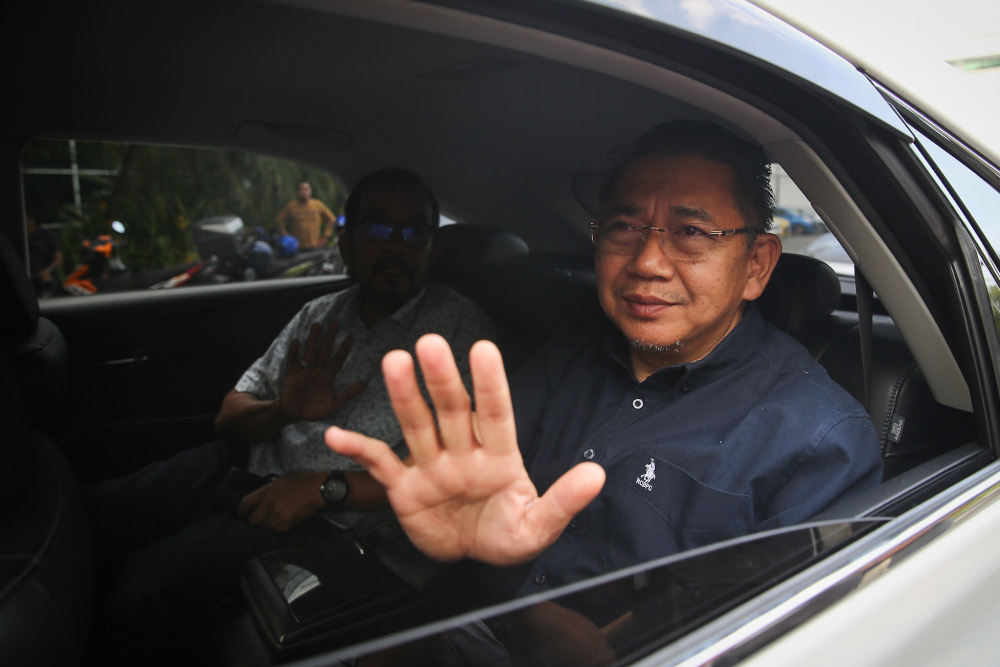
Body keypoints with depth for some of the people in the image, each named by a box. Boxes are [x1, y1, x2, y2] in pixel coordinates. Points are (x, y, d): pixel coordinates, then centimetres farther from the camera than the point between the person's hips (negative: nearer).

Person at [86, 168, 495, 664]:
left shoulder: (461, 329, -8)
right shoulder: (320, 315, 11)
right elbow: (231, 415, 12)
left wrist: (325, 487, -19)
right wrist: (283, 410, -13)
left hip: (330, 517, -6)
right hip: (246, 470, 6)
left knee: (148, 581, -19)